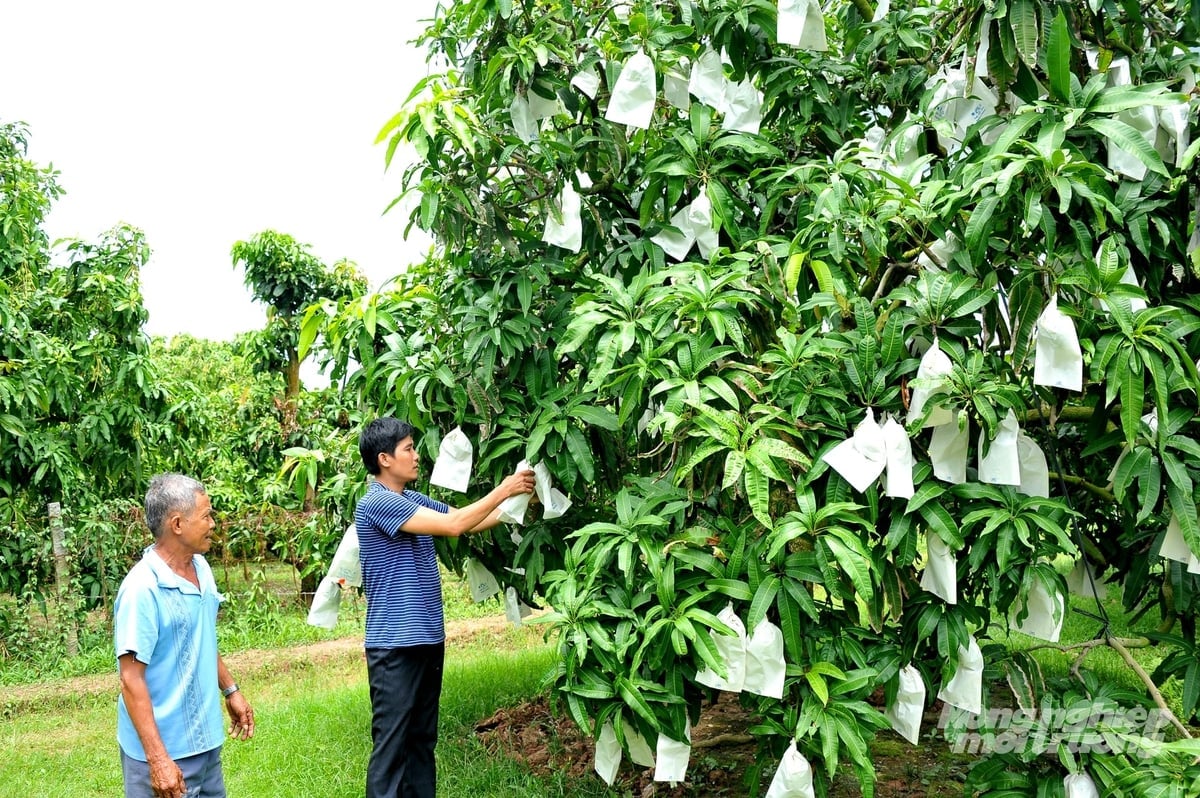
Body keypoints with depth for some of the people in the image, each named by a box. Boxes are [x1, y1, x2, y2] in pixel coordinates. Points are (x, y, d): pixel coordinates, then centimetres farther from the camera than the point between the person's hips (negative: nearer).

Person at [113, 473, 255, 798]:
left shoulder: (201, 568, 3)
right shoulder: (143, 589, -22)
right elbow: (131, 679, -21)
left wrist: (230, 690, 19)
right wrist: (157, 759, -23)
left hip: (205, 739, 8)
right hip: (164, 751, -8)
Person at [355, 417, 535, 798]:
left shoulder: (414, 501, 11)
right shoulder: (377, 503, -17)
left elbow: (470, 523, 14)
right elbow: (453, 525, -21)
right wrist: (503, 490, -14)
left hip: (427, 638, 9)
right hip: (394, 644, -9)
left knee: (423, 738, 16)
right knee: (391, 744, -3)